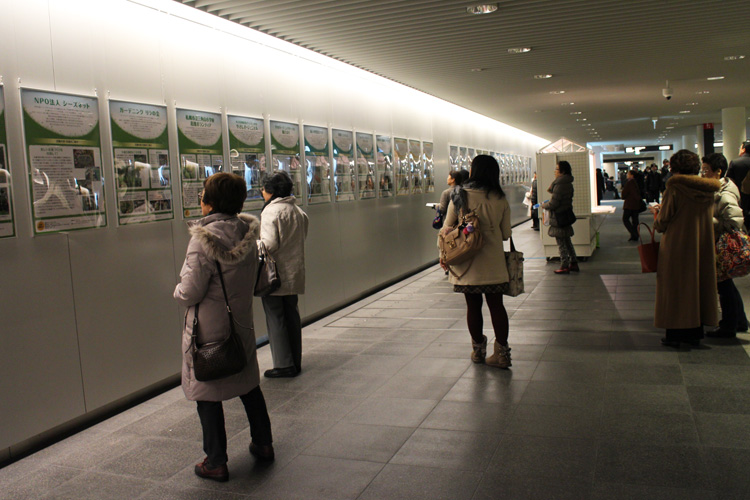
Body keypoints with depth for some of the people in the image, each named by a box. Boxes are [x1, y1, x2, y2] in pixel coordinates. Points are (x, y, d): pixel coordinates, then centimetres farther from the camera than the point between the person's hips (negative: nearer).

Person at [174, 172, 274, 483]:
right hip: (242, 323, 7)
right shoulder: (247, 232, -1)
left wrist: (178, 290, 1)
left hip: (209, 330, -7)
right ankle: (263, 444, 32)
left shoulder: (204, 238, -22)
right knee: (249, 386, 20)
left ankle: (216, 462, 15)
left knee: (207, 394, 6)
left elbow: (190, 292, -20)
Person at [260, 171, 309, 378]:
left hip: (274, 274, -8)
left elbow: (269, 244, -22)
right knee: (292, 316, 15)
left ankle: (284, 364, 3)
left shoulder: (271, 211, -15)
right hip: (294, 274, 8)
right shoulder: (298, 211, 10)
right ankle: (295, 362, 22)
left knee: (275, 318, 1)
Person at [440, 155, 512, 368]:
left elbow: (447, 229, -3)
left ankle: (478, 350, 23)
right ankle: (502, 352, 8)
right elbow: (506, 234, 4)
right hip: (493, 262, 1)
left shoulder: (459, 197, -7)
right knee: (496, 305, 8)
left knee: (473, 305, 10)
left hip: (467, 262, -1)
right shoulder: (500, 200, -2)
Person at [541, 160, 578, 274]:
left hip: (558, 218, -9)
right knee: (567, 241, 18)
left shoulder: (559, 185, -21)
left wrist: (544, 205, -2)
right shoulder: (568, 184, 10)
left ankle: (564, 266, 5)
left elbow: (553, 203, -21)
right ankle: (573, 263, 25)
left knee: (561, 243, -1)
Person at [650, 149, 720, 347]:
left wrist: (658, 213, 11)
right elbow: (710, 218, 14)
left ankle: (674, 334, 7)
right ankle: (695, 332, 19)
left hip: (677, 246, -5)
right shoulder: (709, 190, 4)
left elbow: (662, 222, -12)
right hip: (703, 246, 5)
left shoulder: (674, 188, -14)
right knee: (698, 284, 13)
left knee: (675, 288, 4)